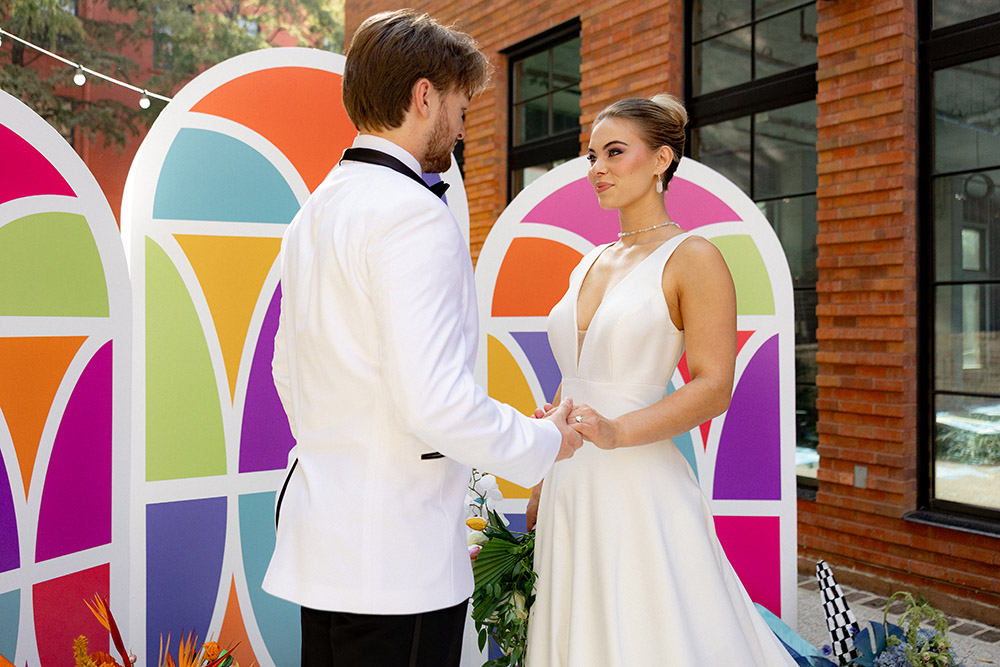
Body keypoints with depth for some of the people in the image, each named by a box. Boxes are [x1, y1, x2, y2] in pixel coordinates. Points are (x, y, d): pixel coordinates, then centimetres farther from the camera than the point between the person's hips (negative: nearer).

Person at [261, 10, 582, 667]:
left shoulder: (314, 212, 11)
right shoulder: (414, 213, -18)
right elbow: (434, 399, -26)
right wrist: (544, 440, -9)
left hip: (322, 538, 9)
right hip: (397, 558, -9)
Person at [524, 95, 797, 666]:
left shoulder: (692, 258, -7)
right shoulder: (589, 265, 12)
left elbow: (713, 388, -13)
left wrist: (615, 432, -26)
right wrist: (539, 493, 15)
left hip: (641, 491, -6)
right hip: (571, 489, 7)